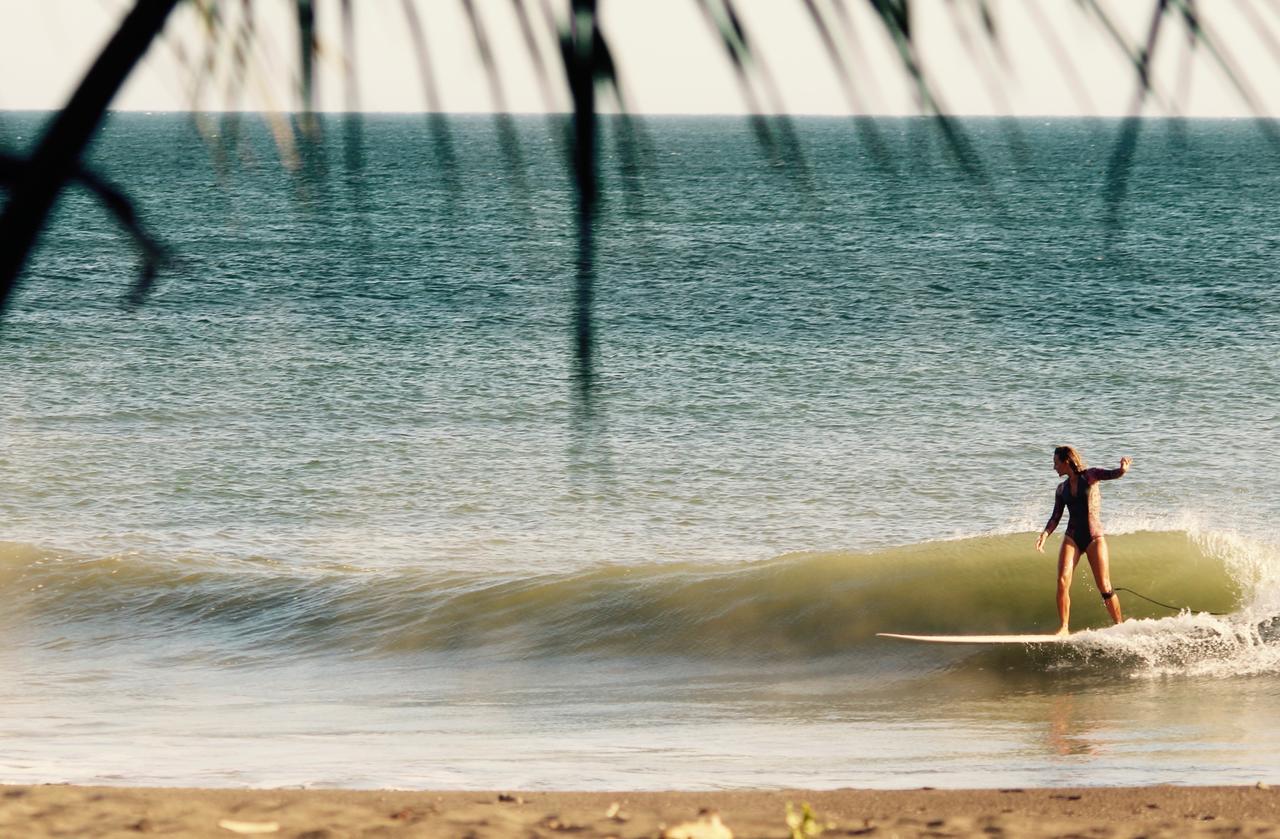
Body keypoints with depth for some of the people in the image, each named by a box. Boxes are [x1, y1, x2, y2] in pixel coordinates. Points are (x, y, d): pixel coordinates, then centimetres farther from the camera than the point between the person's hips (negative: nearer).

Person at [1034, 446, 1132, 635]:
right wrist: (1044, 534, -8)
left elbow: (1111, 474, -18)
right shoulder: (1061, 489, 13)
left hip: (1094, 537, -4)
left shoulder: (1089, 476, 0)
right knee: (1062, 582, -13)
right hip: (1072, 538, 4)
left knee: (1105, 587, -5)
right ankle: (1063, 628, -9)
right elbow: (1056, 517, 10)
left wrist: (1122, 470, -41)